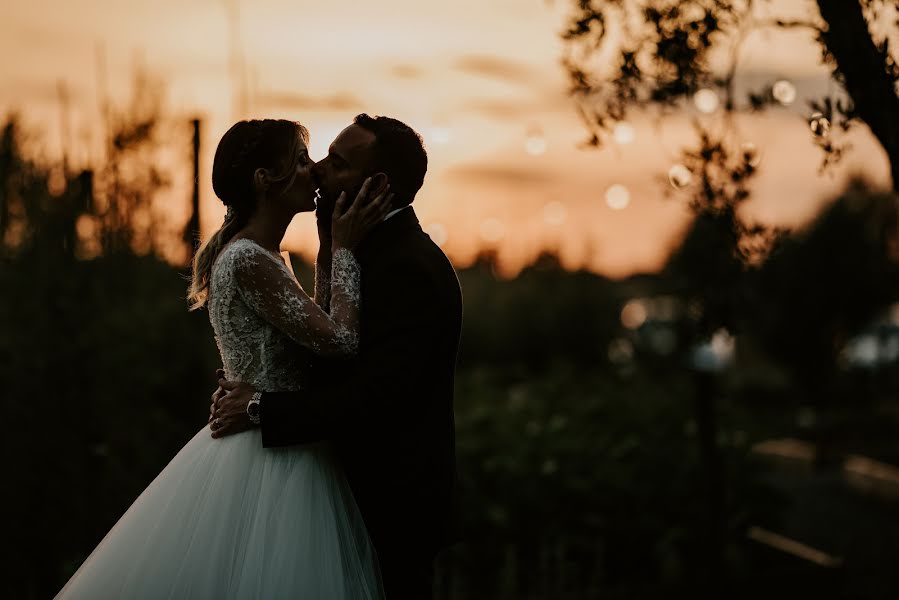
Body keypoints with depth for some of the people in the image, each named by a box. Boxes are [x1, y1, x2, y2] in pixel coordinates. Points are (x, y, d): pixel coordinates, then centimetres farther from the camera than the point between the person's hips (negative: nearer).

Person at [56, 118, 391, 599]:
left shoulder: (253, 254, 12)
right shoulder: (249, 260, -19)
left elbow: (315, 335, 14)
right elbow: (338, 340, -24)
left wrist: (334, 248, 9)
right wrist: (343, 249, -13)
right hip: (269, 464, -10)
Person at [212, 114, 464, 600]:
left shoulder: (412, 271, -23)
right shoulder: (373, 249, 10)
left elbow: (376, 398, -29)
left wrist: (262, 409, -23)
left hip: (392, 502, -9)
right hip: (363, 486, 10)